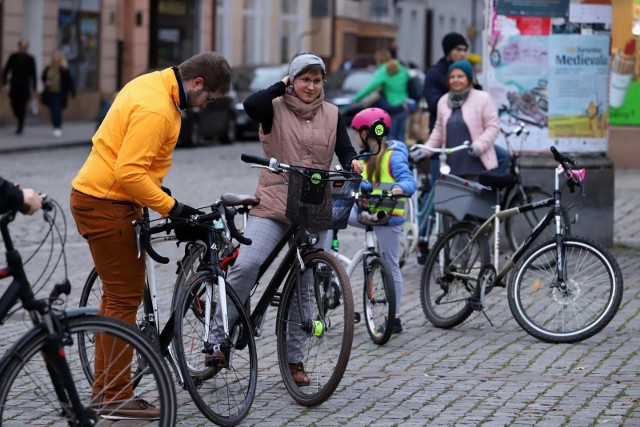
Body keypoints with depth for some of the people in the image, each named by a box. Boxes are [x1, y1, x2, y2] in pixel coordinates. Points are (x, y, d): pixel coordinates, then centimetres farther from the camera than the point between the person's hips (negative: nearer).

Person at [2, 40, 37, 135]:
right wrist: (5, 83, -7)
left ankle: (20, 127, 4)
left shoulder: (30, 59, 1)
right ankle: (20, 122, 25)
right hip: (14, 86, 2)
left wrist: (33, 89, 1)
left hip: (25, 87, -2)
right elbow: (6, 71, 4)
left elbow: (33, 75, 3)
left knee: (22, 106, -5)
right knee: (14, 105, 1)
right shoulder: (13, 57, 4)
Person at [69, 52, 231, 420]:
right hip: (106, 205, -11)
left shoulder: (153, 85, 9)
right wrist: (171, 207, -23)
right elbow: (129, 173, -28)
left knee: (119, 294, 17)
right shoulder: (156, 109, -24)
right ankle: (116, 399, 0)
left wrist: (161, 194, 13)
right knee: (125, 297, -5)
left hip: (104, 197, 11)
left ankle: (104, 390, 26)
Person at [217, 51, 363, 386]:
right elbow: (250, 105, -20)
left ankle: (294, 359, 16)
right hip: (272, 205, -3)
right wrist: (281, 85, -8)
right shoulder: (276, 109, 0)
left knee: (304, 284, 7)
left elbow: (345, 151, 6)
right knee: (247, 265, -21)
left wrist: (353, 162, -17)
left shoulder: (332, 115, 11)